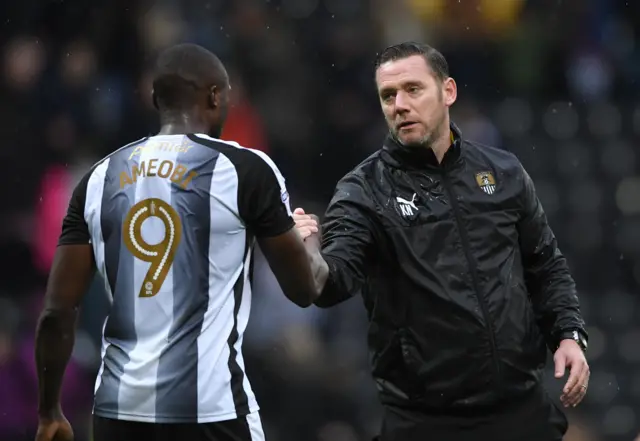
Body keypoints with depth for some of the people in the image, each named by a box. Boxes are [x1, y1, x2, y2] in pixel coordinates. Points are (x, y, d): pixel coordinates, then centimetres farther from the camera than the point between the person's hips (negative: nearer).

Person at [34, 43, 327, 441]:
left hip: (119, 407, 4)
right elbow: (305, 289, 6)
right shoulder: (245, 169, -4)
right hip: (208, 407, -4)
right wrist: (308, 238, 28)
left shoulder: (100, 178, 8)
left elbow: (57, 312, 6)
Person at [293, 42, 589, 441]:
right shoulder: (365, 190, -5)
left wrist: (569, 334, 2)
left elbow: (545, 266, 17)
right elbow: (334, 279, -21)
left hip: (521, 407, 3)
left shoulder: (503, 172, 6)